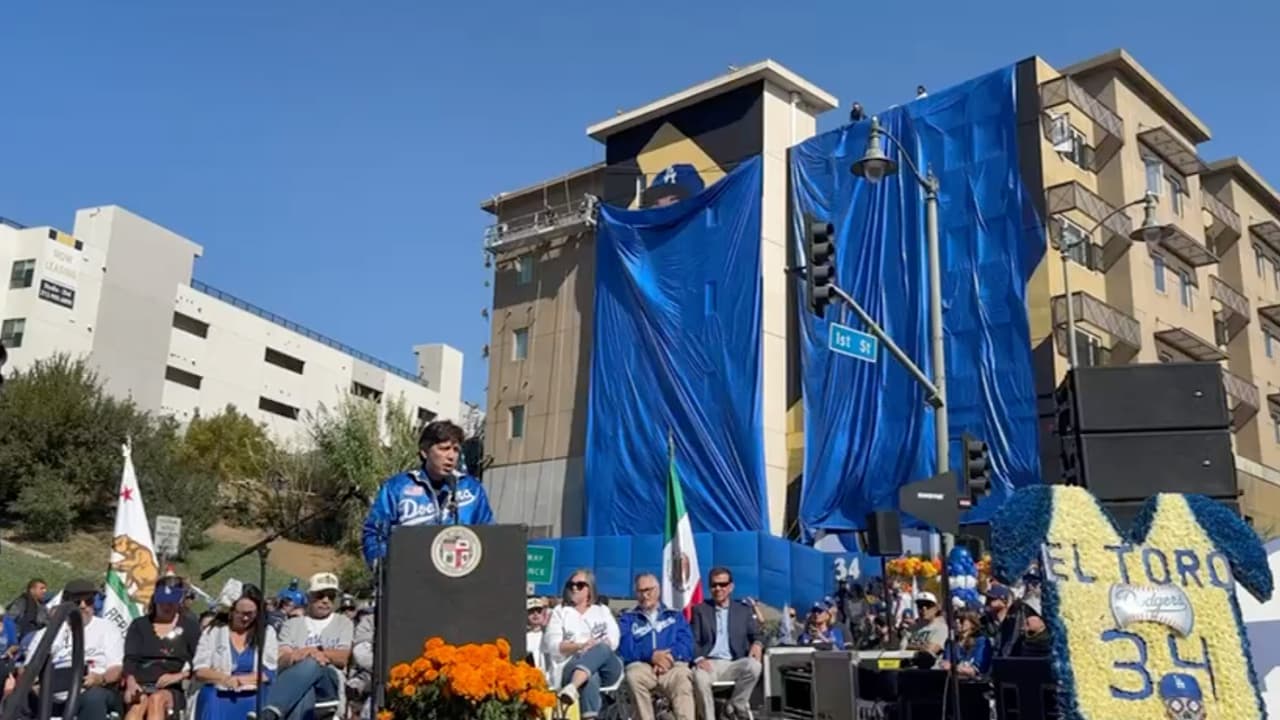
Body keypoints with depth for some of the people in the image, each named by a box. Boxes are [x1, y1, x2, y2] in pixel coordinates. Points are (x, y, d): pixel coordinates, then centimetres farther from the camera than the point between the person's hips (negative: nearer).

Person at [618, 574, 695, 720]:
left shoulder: (675, 616, 24)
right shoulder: (628, 618, 22)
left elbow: (686, 645, 8)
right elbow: (625, 649, 4)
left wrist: (669, 655, -13)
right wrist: (651, 655, -13)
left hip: (672, 665, 0)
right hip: (642, 665, 0)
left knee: (683, 677, -36)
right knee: (635, 676, -36)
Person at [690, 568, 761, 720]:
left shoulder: (744, 611, 18)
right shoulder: (700, 610, 15)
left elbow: (756, 635, 12)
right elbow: (693, 640, 6)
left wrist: (757, 644, -14)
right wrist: (699, 658, -16)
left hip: (734, 664, 2)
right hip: (709, 663, -1)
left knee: (754, 665, -31)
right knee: (699, 676, -36)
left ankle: (736, 705, -9)